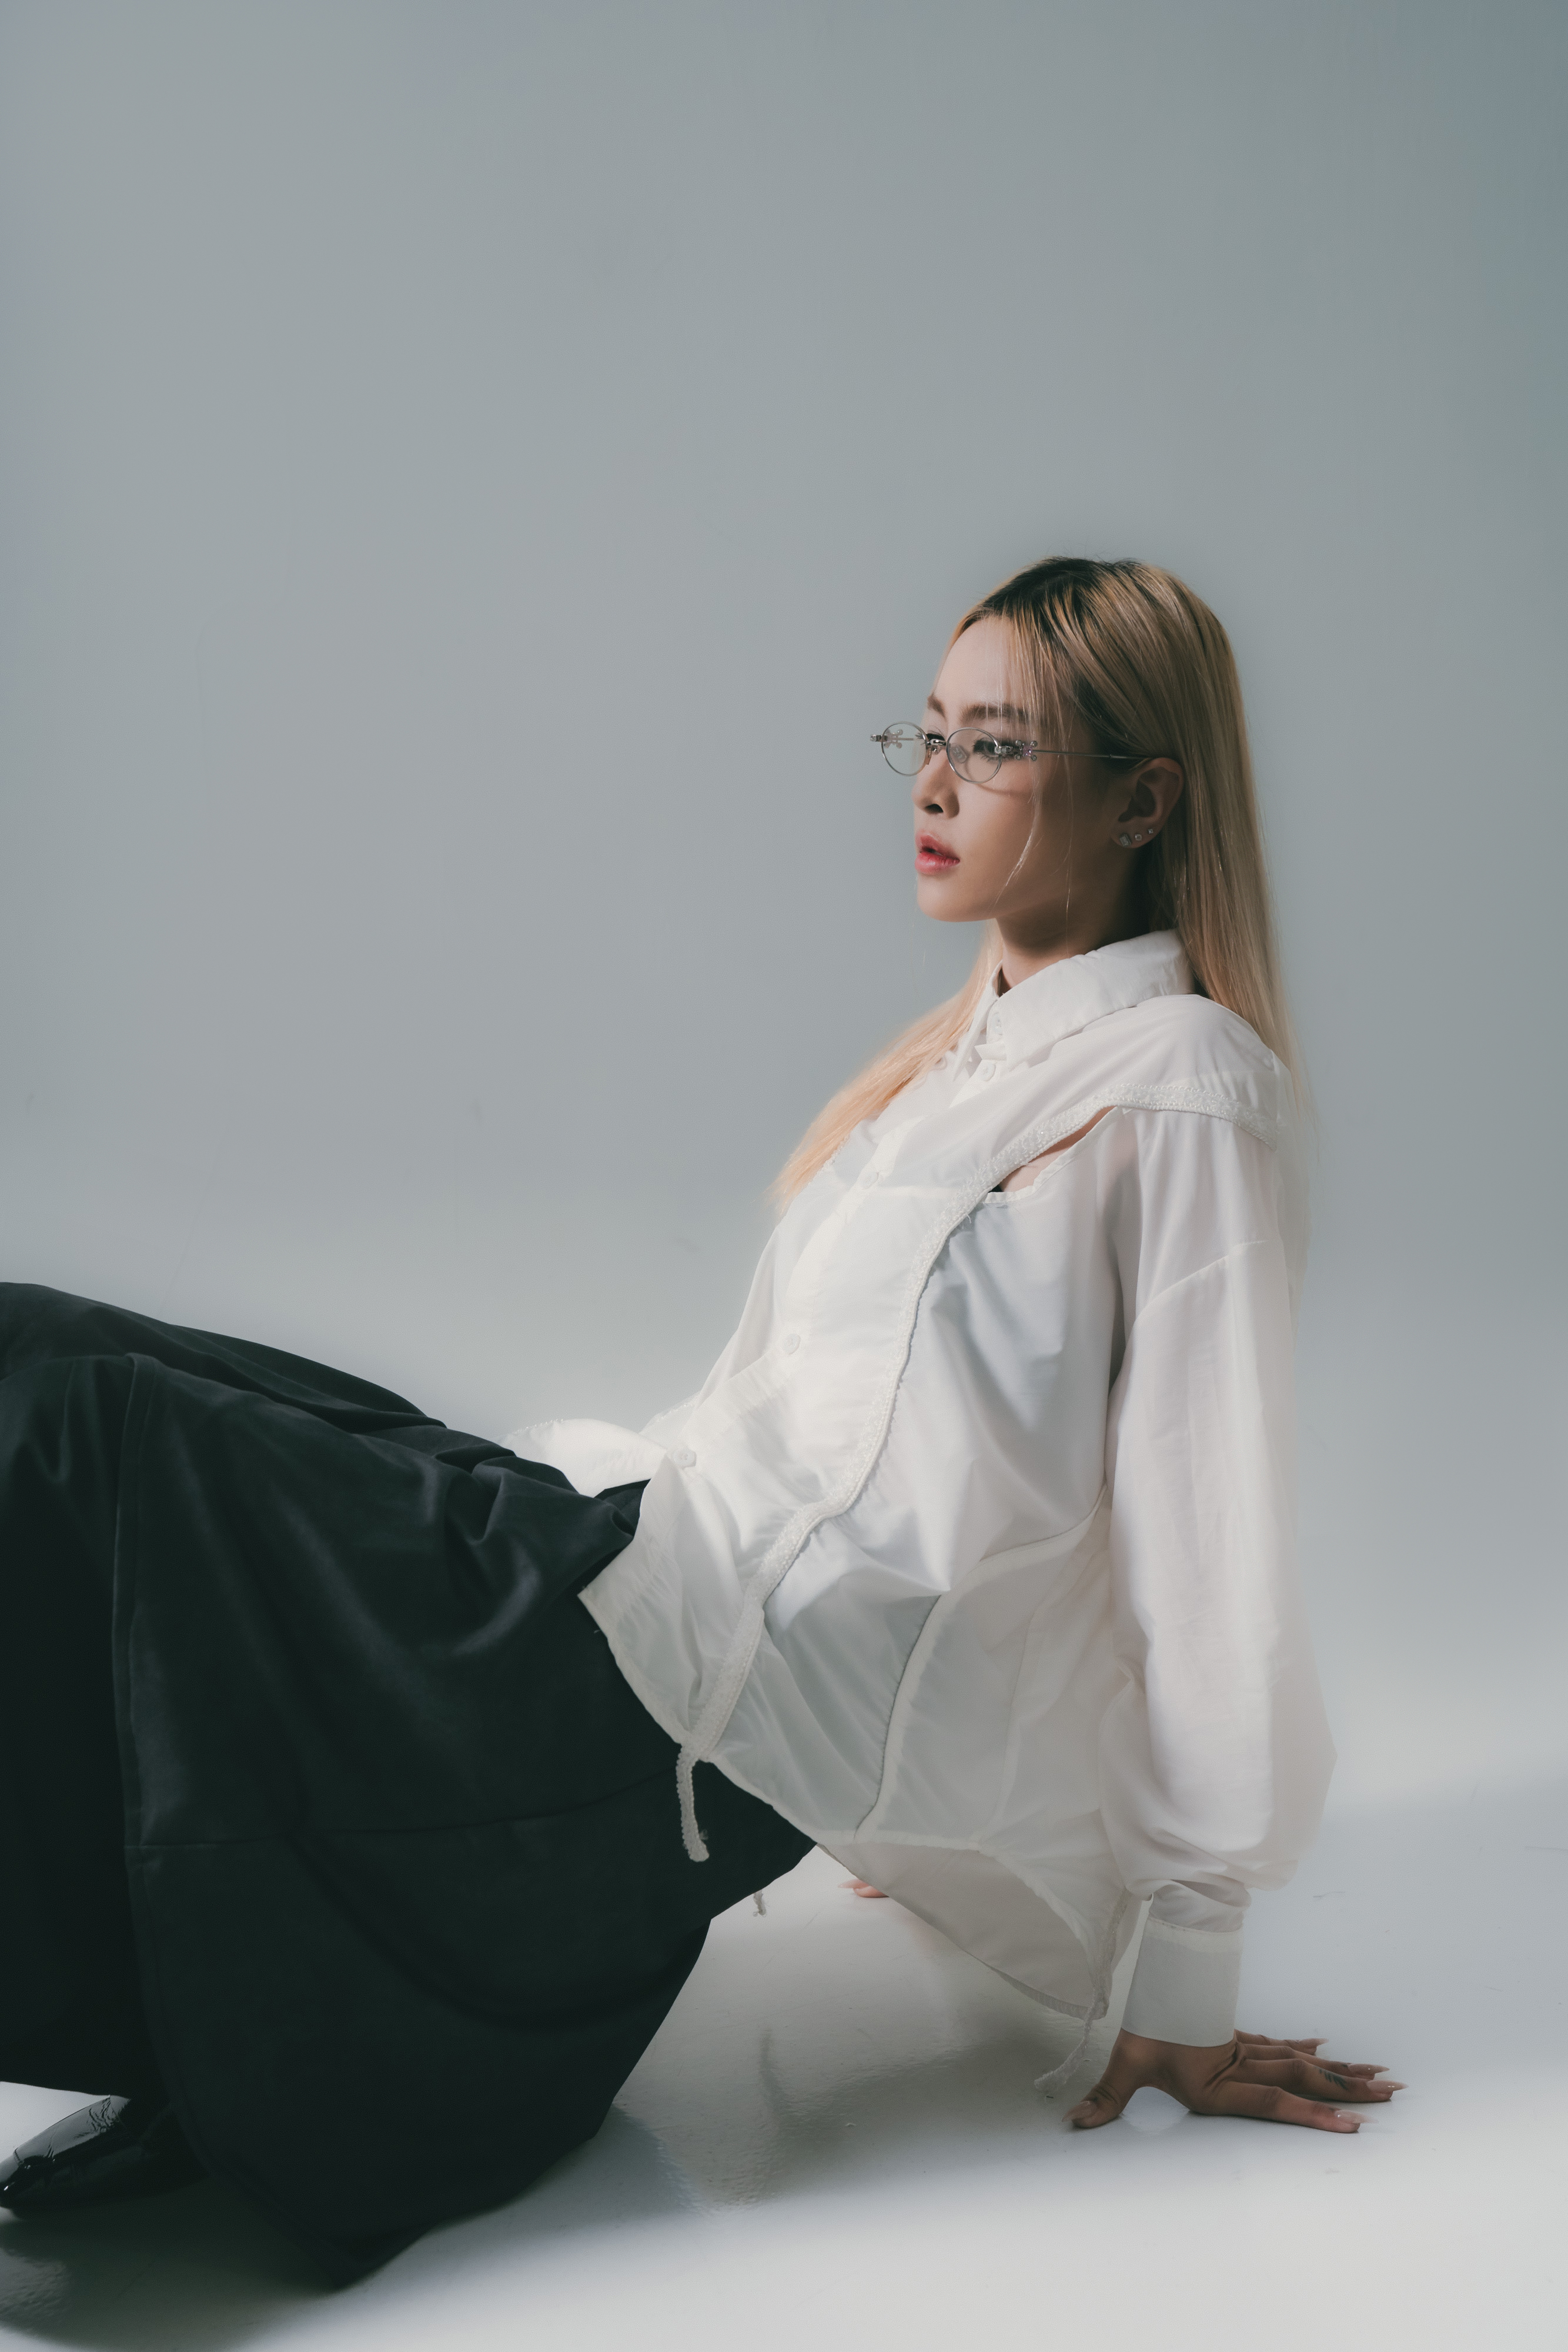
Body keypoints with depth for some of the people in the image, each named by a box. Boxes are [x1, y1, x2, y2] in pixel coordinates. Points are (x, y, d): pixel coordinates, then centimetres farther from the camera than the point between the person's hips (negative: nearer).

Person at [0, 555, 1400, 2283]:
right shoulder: (980, 1046, 18)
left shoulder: (1180, 1091, -10)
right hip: (669, 1548, 9)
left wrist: (1186, 1993, -7)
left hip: (709, 1672, -9)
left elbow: (1219, 1539, -11)